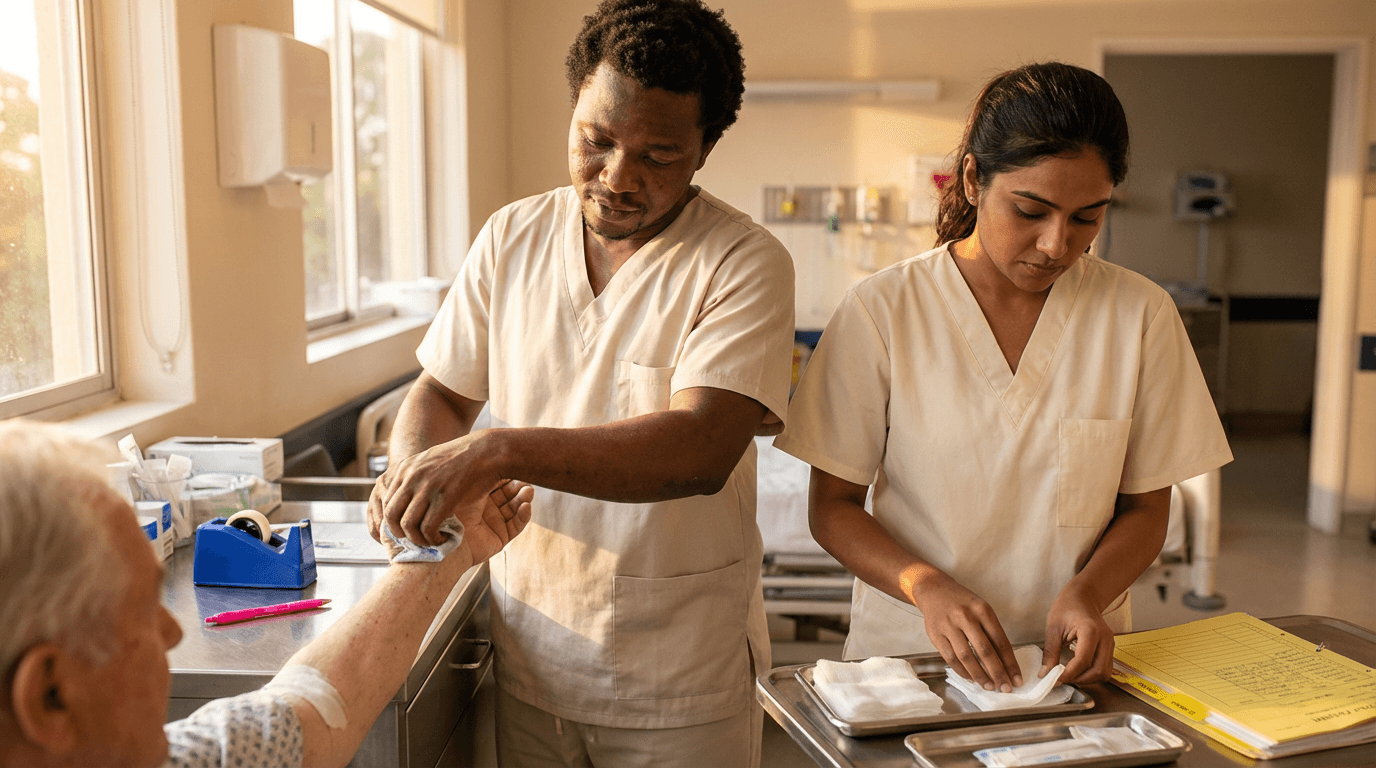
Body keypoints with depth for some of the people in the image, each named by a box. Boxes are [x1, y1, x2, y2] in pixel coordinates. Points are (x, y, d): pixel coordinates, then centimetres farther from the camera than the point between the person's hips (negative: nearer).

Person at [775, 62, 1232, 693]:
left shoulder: (1141, 315, 0)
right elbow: (832, 506, -1)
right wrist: (927, 587, -18)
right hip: (910, 651, -1)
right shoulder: (882, 310, -6)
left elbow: (1145, 509, 8)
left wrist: (1087, 593, -11)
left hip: (1073, 662, 2)